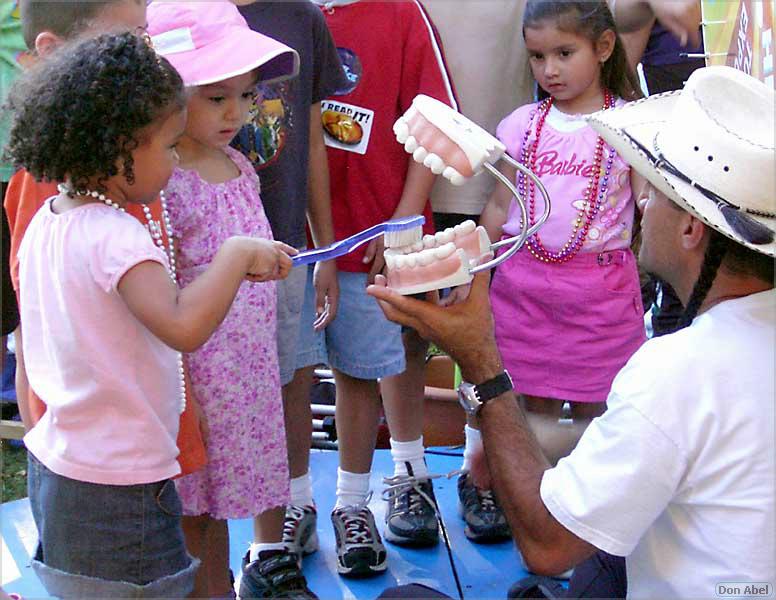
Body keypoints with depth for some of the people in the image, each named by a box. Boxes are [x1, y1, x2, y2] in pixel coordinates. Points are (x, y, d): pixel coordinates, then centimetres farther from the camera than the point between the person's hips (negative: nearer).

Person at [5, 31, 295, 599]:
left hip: (55, 463, 9)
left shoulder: (45, 222, 5)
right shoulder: (115, 236, -24)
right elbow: (183, 326, -38)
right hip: (119, 485, -9)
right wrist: (237, 254, -25)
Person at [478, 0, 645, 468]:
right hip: (524, 281, 3)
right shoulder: (523, 124, 6)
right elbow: (500, 207, 11)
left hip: (600, 288, -2)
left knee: (593, 410, 5)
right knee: (536, 406, 10)